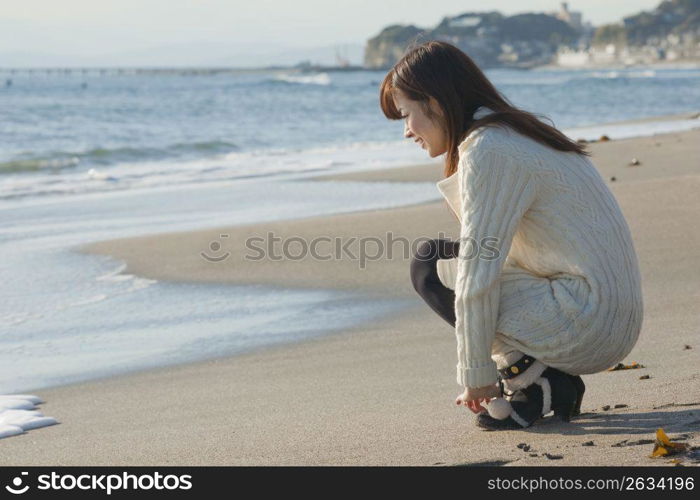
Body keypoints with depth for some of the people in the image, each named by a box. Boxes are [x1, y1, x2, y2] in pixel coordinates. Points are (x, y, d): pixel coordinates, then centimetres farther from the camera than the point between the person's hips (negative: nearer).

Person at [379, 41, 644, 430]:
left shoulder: (487, 151, -15)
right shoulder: (515, 133, 16)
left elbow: (477, 275, -16)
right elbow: (495, 258, 21)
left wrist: (476, 374, -6)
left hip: (586, 326, -10)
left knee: (430, 265, -1)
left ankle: (535, 384, -4)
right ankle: (555, 382, 11)